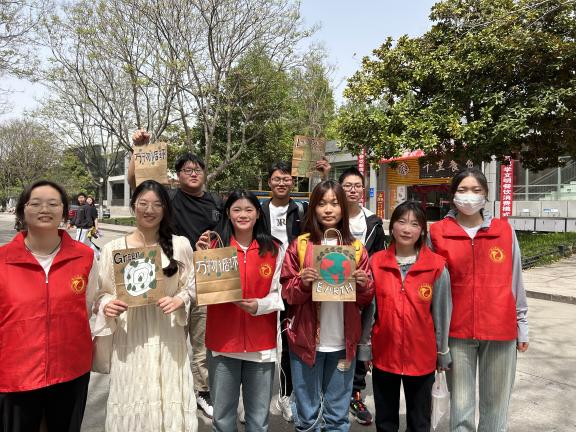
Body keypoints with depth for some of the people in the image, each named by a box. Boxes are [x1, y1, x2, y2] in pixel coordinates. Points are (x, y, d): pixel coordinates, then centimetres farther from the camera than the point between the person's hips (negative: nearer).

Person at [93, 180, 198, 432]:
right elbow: (103, 294, 7)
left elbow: (191, 287, 8)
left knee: (169, 403, 8)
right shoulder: (113, 248, -1)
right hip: (130, 338, 0)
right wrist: (108, 306, -13)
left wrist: (180, 300, -12)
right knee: (132, 405, 9)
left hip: (168, 336, 0)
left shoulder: (180, 245, 0)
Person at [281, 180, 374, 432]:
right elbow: (286, 293, -2)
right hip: (307, 340, -1)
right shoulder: (299, 245, -2)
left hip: (343, 342, 2)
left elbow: (366, 299, 7)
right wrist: (302, 283, -21)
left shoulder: (356, 248, 3)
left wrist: (364, 285, -14)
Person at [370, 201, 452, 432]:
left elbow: (441, 312, -2)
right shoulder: (376, 262, -4)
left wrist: (443, 353, 4)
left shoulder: (437, 266, -9)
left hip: (421, 356, -1)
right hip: (383, 354, 2)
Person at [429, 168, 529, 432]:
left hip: (501, 330, 1)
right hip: (457, 331, -1)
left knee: (496, 403, 11)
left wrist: (522, 326, 10)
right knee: (461, 403, 7)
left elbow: (515, 281, 8)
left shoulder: (505, 231, 3)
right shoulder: (438, 232, -2)